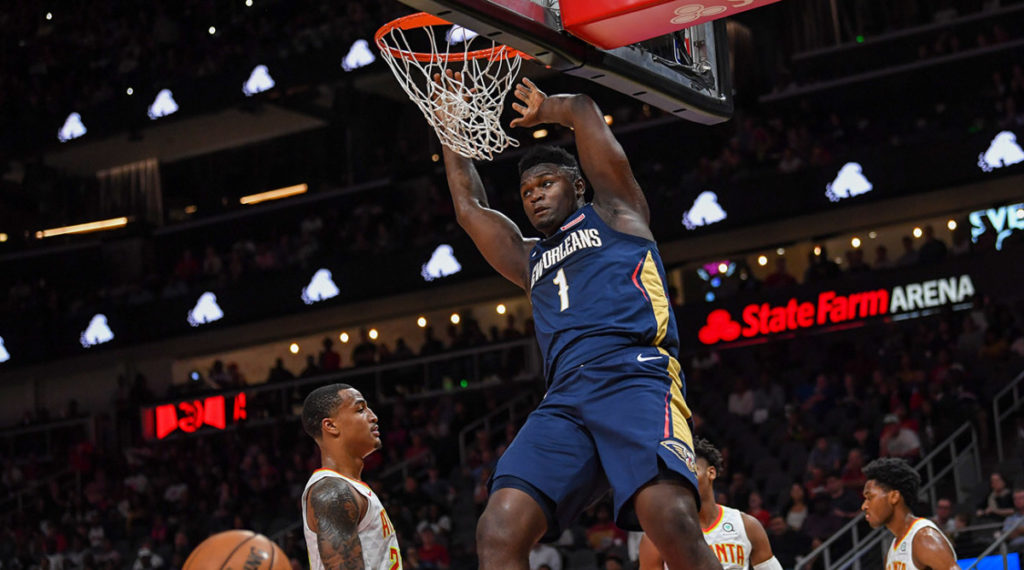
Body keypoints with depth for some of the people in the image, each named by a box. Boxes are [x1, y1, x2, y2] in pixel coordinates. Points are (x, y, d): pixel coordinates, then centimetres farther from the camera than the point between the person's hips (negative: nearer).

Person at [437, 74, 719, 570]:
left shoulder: (614, 212, 22)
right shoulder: (530, 259, 35)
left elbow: (582, 110, 18)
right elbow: (468, 207, 39)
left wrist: (543, 109, 35)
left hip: (635, 375, -5)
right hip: (564, 398, 5)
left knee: (670, 518, -32)